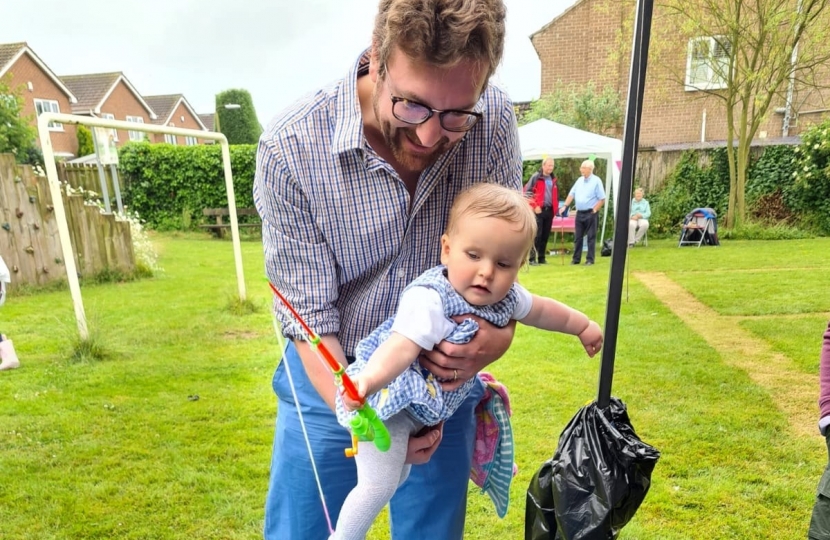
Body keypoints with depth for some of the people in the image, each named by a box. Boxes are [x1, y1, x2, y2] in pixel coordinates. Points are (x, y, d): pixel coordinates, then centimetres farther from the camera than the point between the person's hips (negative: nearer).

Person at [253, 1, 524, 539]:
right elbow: (310, 318, -17)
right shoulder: (290, 147, -23)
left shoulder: (495, 119, -17)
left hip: (445, 377, 2)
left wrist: (496, 337, -26)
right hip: (332, 379, -1)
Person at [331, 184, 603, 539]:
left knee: (399, 476, 25)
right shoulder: (428, 301, -33)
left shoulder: (506, 296, -7)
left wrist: (583, 326, 27)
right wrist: (368, 378, -64)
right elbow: (401, 347, -45)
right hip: (389, 402, -8)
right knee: (380, 485, -8)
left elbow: (541, 311, 12)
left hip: (428, 408, 8)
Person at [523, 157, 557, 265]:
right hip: (538, 210, -6)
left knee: (545, 236, 8)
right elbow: (527, 191, -8)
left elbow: (556, 195, 24)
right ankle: (532, 258, -4)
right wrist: (535, 206, -12)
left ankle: (542, 258, 15)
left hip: (549, 210, 6)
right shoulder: (536, 177, -3)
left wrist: (556, 208, 14)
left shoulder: (553, 179, 16)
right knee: (536, 235, -8)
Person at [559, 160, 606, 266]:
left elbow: (602, 199, -9)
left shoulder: (596, 181, -8)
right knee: (577, 237, 8)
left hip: (590, 213, -6)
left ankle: (590, 259, 8)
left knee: (591, 237, 2)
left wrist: (594, 210, -12)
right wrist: (565, 206, 1)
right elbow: (571, 194, 12)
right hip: (579, 213, 6)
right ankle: (576, 259, 16)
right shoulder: (579, 180, 10)